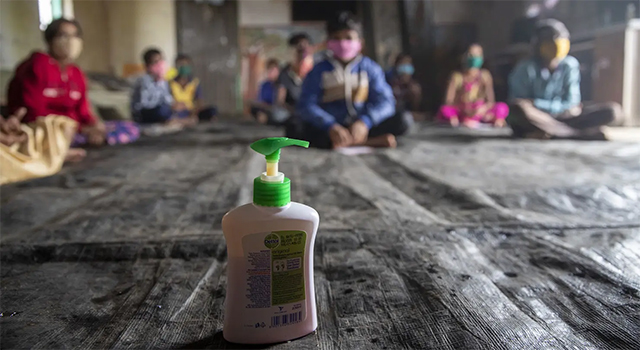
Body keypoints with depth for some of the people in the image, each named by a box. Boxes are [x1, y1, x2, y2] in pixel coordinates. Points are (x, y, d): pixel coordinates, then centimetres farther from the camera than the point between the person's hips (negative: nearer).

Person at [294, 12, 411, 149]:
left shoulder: (369, 68, 3)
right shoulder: (319, 71, 0)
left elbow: (384, 100, -8)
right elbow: (306, 105, -11)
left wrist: (365, 122, -29)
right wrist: (330, 126, -30)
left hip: (362, 127, 1)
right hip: (329, 129, -1)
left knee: (400, 122, -20)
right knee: (302, 131, -32)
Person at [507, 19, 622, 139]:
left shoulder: (570, 65, -5)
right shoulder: (526, 68, -13)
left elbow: (571, 103, -8)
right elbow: (517, 102, -14)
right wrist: (560, 106, -13)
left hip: (562, 116, 4)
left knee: (613, 110, -11)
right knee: (520, 108, -40)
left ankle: (545, 131, -26)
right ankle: (584, 133, -27)